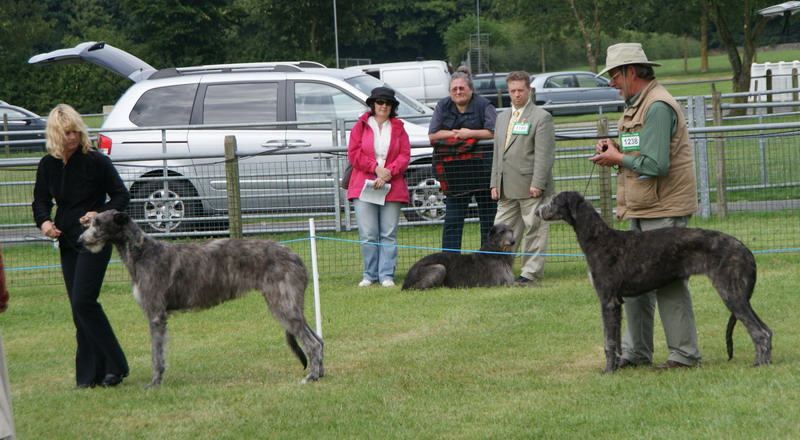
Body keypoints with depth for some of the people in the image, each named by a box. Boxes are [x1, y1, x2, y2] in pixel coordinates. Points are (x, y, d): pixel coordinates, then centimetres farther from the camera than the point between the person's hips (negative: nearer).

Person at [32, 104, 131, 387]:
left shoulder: (95, 161, -9)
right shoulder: (48, 165, 6)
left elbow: (121, 196, -5)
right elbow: (41, 200, 15)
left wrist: (101, 214, -21)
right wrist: (44, 222, -6)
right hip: (67, 242, 6)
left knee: (83, 301, -16)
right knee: (78, 308, 5)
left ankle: (114, 366, -8)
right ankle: (90, 374, 9)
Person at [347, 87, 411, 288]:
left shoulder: (398, 128, 12)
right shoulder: (361, 126, 8)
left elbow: (405, 155, 4)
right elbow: (354, 154, 1)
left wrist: (389, 172, -12)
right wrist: (376, 168, -10)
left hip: (391, 187, 1)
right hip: (364, 186, -1)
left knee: (389, 234, -1)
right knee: (367, 235, -4)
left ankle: (386, 275, 2)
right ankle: (370, 275, 5)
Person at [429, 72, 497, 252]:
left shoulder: (483, 105, -1)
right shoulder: (443, 106, 10)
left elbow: (496, 132, -10)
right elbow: (432, 135, 4)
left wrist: (471, 133, -13)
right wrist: (455, 134, -7)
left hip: (482, 168, -2)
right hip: (454, 170, 3)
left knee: (489, 217, 2)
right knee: (452, 220, 1)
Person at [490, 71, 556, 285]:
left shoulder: (541, 117, -4)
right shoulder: (502, 117, 18)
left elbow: (544, 155, -10)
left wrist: (537, 184, -17)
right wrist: (495, 183, 12)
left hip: (531, 187, -7)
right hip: (507, 189, 7)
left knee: (535, 231, -1)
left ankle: (530, 273, 2)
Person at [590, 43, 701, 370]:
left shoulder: (658, 107, -16)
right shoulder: (636, 105, 17)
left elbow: (656, 164, -24)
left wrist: (618, 159, -10)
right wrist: (616, 149, 6)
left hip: (663, 211, -10)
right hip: (641, 210, 10)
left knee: (668, 282, -6)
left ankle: (684, 354, -1)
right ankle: (635, 351, 18)